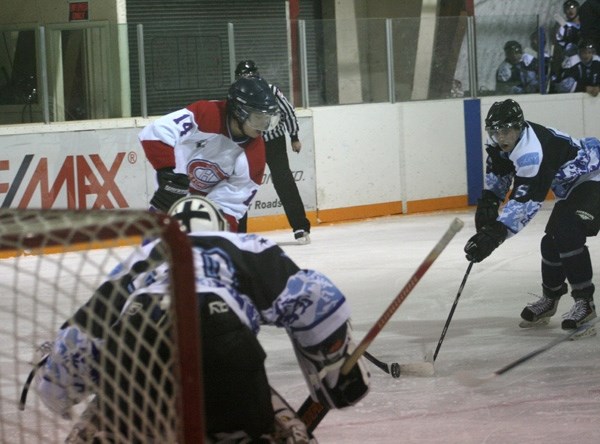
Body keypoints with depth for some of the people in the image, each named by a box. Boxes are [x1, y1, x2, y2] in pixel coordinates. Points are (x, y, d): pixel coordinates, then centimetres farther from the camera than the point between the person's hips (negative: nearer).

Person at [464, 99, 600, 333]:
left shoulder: (532, 152, -36)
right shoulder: (505, 141, -6)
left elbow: (524, 201, -41)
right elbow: (499, 171, 12)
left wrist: (495, 233, -47)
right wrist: (488, 200, -4)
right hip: (570, 185, 10)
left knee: (567, 235, -25)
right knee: (551, 241, 12)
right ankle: (550, 299, 31)